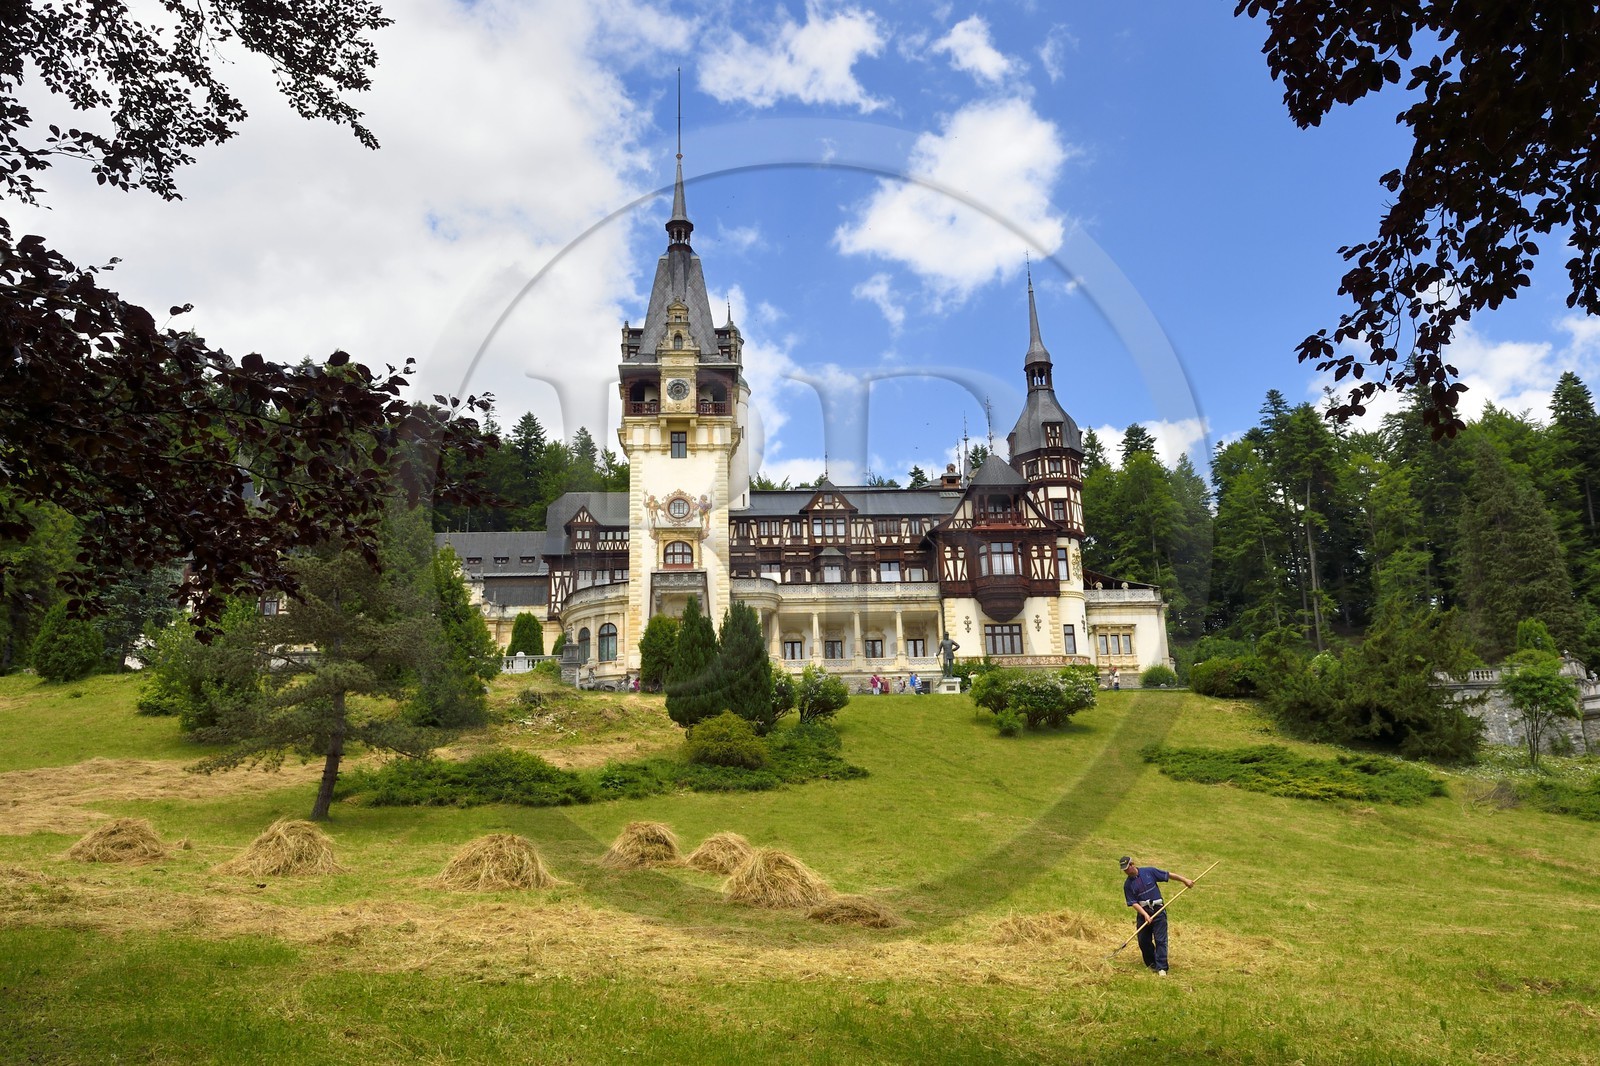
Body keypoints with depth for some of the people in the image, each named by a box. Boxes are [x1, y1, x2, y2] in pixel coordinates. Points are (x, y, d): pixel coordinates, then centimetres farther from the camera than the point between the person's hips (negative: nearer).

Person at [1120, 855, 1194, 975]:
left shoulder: (1149, 871, -5)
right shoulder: (1128, 884, -3)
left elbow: (1168, 875, 2)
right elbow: (1133, 903, -7)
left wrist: (1185, 880, 0)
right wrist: (1145, 915, -19)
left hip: (1158, 911, -2)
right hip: (1143, 913, 2)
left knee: (1160, 940, -8)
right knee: (1143, 941, 5)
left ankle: (1161, 967, -6)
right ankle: (1152, 964, 25)